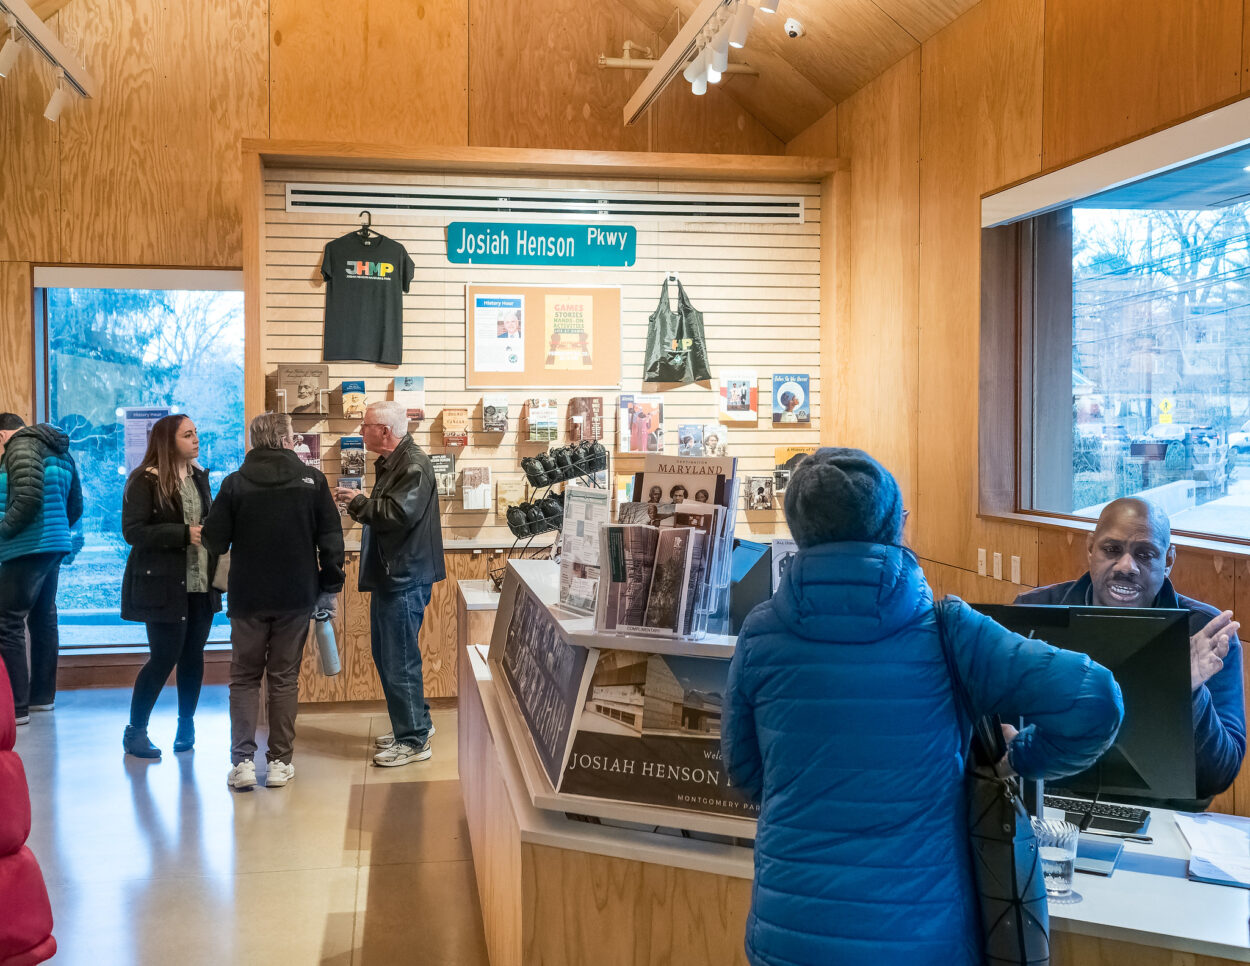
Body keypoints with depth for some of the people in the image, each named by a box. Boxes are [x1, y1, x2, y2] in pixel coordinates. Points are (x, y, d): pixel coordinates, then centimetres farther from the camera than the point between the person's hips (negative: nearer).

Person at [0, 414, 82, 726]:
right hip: (55, 547, 9)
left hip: (28, 548, -9)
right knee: (43, 619, 15)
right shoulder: (59, 450, 17)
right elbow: (75, 505, 19)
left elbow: (28, 498, -21)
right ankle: (42, 695, 22)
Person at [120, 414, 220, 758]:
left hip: (201, 585, 6)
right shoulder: (144, 481, -8)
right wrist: (184, 534, -20)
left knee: (193, 656, 9)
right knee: (164, 657, -4)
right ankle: (135, 730, 12)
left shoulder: (199, 477, 11)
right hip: (164, 586, -6)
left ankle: (186, 725, 24)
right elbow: (133, 531, -16)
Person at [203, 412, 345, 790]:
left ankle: (243, 761, 4)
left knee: (244, 677, 11)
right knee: (284, 678, 9)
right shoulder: (312, 480, -4)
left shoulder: (235, 483, -5)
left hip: (247, 598, 0)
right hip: (296, 596, 0)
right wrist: (330, 588, 5)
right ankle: (280, 762, 11)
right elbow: (331, 540, -4)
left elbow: (214, 542, -3)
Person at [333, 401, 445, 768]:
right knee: (385, 655, 18)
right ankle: (415, 722, 30)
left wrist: (358, 502, -16)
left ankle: (414, 740, 5)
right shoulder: (391, 462, 15)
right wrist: (359, 504, 3)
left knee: (400, 660, -4)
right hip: (389, 574, 11)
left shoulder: (414, 465, -17)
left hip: (405, 577, -11)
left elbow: (399, 514, -28)